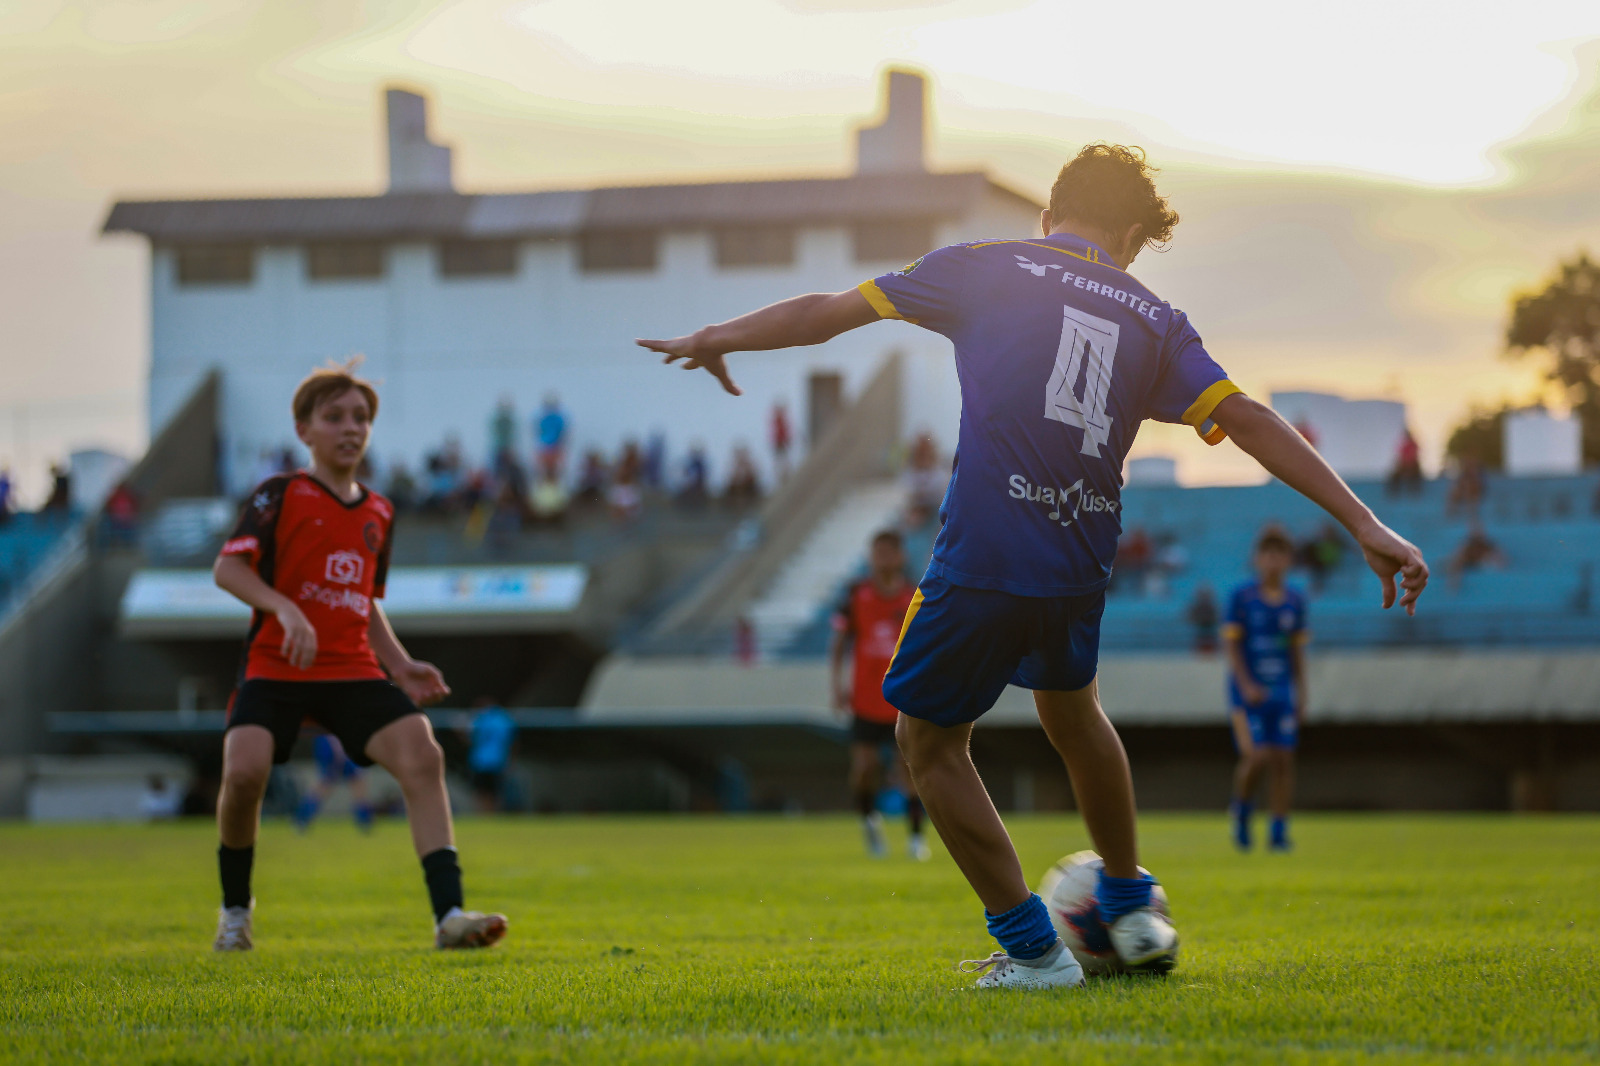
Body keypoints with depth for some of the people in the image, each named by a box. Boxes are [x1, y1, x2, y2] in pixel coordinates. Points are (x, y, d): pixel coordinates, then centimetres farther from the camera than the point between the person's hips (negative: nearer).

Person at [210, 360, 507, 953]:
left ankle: (449, 915, -22)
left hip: (353, 671, 4)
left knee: (422, 754, -18)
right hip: (276, 666, -4)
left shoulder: (377, 513, 16)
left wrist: (400, 667, 11)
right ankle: (234, 909, 4)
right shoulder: (281, 495, -1)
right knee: (245, 770, -25)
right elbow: (228, 567, -11)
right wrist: (285, 609, -26)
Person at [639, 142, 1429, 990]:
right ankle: (1131, 910, 44)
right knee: (1070, 707, 33)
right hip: (1080, 568, 4)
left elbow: (832, 311, 9)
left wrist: (714, 339, 24)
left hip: (983, 562, -4)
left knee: (928, 738, 16)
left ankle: (1031, 949, 13)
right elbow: (1248, 421, 3)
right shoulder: (1150, 319, 11)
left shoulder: (989, 267, 5)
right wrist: (1364, 524, 2)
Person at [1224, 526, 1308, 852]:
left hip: (1282, 692, 4)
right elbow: (1232, 644, -4)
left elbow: (1297, 651, 13)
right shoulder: (1241, 597, -4)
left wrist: (1301, 696, 10)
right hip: (1248, 691, -4)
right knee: (1256, 757, -15)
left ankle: (1279, 831, 4)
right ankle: (1242, 806, 15)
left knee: (1283, 760, -2)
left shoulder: (1295, 602, 7)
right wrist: (1246, 685, -15)